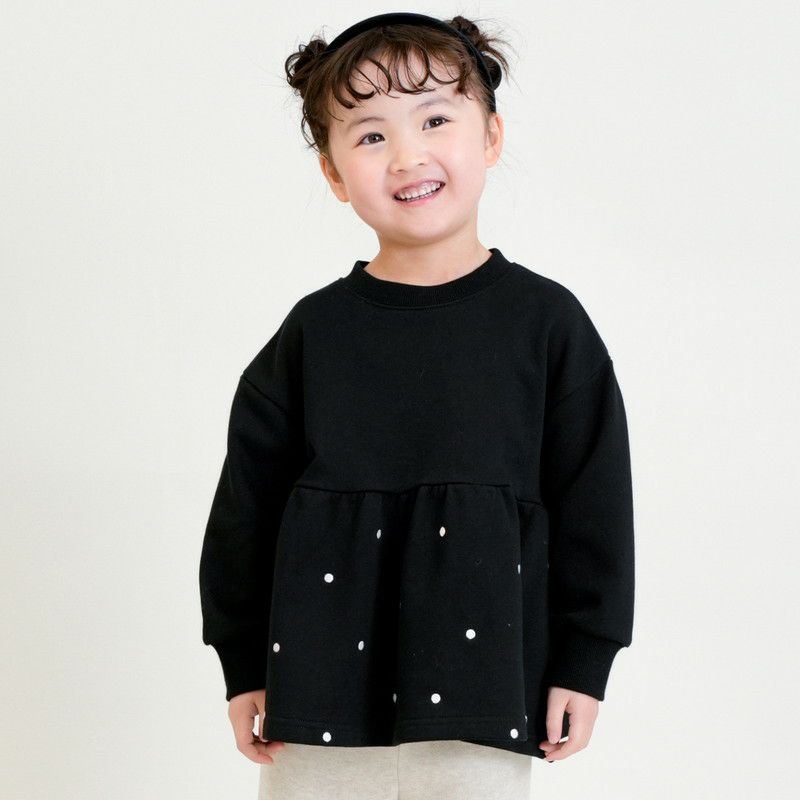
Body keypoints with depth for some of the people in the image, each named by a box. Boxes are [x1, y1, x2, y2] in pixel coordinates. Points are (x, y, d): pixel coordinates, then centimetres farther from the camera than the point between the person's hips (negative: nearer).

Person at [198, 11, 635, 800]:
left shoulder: (546, 320, -1)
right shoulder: (316, 329, 1)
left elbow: (593, 502, 2)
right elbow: (247, 503, 6)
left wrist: (582, 662, 1)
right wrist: (243, 666, 5)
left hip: (480, 691, -1)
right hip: (321, 685, 1)